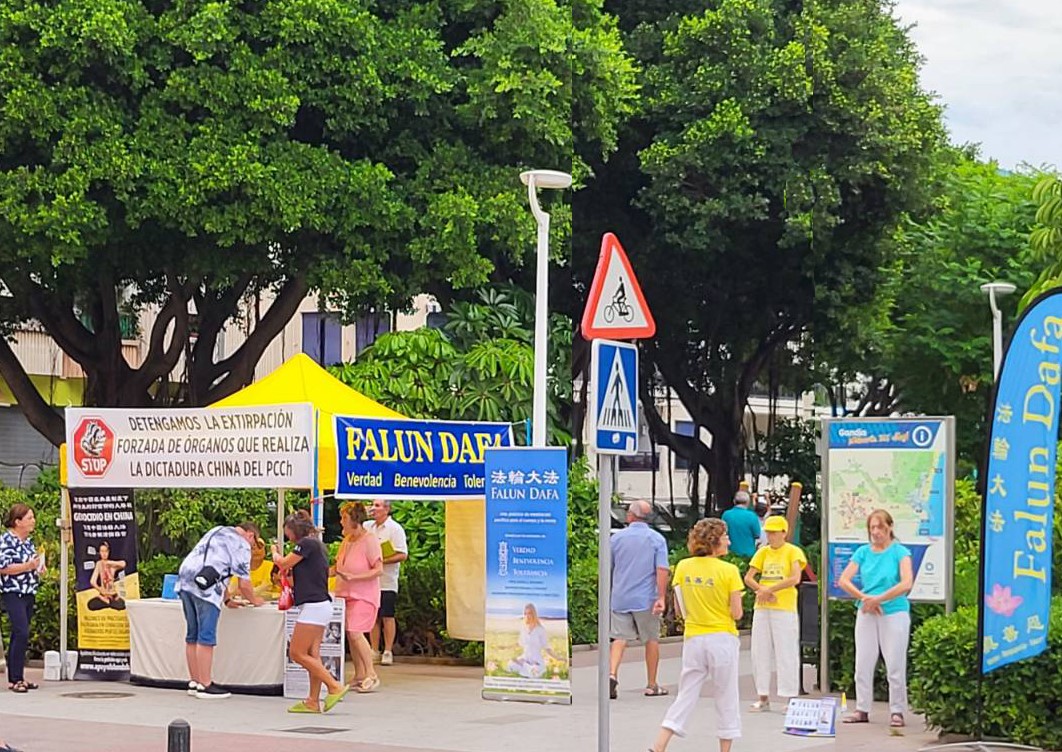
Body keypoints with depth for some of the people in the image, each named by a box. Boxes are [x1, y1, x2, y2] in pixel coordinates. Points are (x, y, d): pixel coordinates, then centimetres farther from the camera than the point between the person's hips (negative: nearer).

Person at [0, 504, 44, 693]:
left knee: (19, 636, 11)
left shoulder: (28, 541, 14)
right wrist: (28, 566, -22)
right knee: (21, 634, -16)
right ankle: (15, 679, -14)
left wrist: (39, 568, 8)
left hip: (28, 594, 9)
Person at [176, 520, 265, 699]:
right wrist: (253, 600, 20)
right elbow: (244, 584, 1)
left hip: (185, 580, 9)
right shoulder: (242, 545, 2)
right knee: (206, 638, -5)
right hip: (204, 587, -9)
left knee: (193, 636, 13)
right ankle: (205, 686, -5)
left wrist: (227, 600, 34)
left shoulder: (218, 531, 28)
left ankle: (194, 682, 18)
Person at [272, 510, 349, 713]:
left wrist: (275, 552, 14)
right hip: (321, 605, 10)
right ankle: (313, 701, 7)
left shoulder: (307, 543, -10)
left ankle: (335, 687, -8)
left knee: (298, 653, -7)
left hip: (313, 606, -10)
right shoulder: (318, 546, 19)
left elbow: (283, 563, -5)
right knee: (312, 655, 8)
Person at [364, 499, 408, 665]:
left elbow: (403, 555, -13)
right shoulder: (367, 526, 12)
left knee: (387, 617, -1)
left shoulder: (395, 529, -7)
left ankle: (388, 652, 3)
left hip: (387, 582, -6)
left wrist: (382, 561, -21)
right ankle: (374, 652, 13)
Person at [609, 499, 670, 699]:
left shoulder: (617, 538, 4)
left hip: (620, 598, 2)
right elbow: (662, 570, -12)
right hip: (646, 599, -1)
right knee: (651, 640, 10)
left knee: (620, 637, 2)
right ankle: (651, 685, 15)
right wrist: (661, 598, -14)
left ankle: (612, 674, -21)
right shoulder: (657, 539, -2)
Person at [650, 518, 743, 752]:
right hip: (722, 638, -4)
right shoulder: (728, 570, -11)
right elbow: (736, 613, -10)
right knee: (726, 698, 9)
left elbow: (679, 608, 6)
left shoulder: (683, 567, 1)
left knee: (685, 696, 9)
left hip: (693, 638, 4)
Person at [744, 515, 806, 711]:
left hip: (785, 609, -6)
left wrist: (769, 589, -15)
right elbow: (748, 577, 8)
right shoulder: (763, 552, 12)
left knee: (786, 654, -5)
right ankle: (763, 697, 13)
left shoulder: (793, 552, -2)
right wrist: (762, 590, -11)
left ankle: (790, 697, -1)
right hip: (762, 608, 6)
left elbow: (795, 579, -16)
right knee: (760, 653, 6)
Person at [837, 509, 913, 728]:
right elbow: (843, 580, 2)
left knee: (895, 666, -2)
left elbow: (906, 584, -17)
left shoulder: (900, 552, -4)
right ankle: (862, 709, 14)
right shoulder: (863, 552, 7)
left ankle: (897, 712, 5)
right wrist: (865, 598, -12)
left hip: (894, 613, -4)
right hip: (866, 613, 4)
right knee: (863, 663, 6)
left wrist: (877, 599, -17)